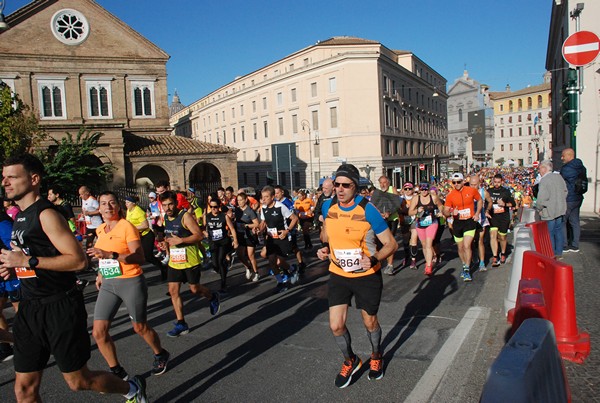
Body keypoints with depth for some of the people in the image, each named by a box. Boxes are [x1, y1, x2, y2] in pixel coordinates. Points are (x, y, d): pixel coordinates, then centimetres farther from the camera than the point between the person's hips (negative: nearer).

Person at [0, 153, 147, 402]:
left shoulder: (45, 214, -15)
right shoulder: (21, 216, 13)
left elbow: (78, 260, -23)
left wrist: (28, 261, -23)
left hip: (60, 307, -8)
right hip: (30, 308, 9)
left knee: (78, 381, 5)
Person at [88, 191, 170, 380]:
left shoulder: (127, 226, -13)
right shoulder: (100, 230, 8)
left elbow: (139, 257, -22)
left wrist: (111, 255, -32)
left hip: (131, 282, -6)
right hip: (108, 284, 6)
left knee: (140, 327, 9)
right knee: (98, 332, -2)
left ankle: (160, 355, 37)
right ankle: (118, 372, 16)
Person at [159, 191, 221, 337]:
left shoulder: (185, 216, -15)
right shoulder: (166, 217, 7)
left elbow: (199, 235, -19)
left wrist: (180, 240, -27)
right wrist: (166, 242, 3)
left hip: (190, 260, -6)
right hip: (174, 261, 7)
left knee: (194, 289, 6)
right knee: (173, 291, 2)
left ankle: (213, 298, 38)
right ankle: (181, 324, 12)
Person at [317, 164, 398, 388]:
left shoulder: (367, 210, -19)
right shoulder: (328, 207, -6)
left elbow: (391, 244, -13)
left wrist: (374, 259, -31)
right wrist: (324, 248, -5)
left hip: (367, 276, -3)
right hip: (338, 275, 3)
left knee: (370, 321, 16)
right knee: (336, 325, 0)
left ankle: (376, 357, 48)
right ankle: (350, 361, 32)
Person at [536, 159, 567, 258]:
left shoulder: (544, 180, -19)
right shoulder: (559, 177, 5)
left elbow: (542, 198, -23)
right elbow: (565, 192, 15)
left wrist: (539, 209, -8)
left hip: (549, 212, -8)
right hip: (561, 210, 8)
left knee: (549, 233, 2)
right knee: (559, 230, 16)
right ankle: (559, 253, 25)